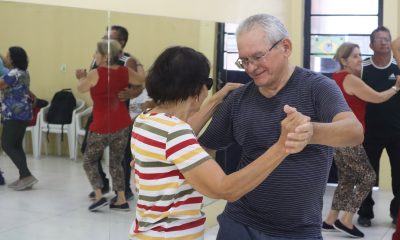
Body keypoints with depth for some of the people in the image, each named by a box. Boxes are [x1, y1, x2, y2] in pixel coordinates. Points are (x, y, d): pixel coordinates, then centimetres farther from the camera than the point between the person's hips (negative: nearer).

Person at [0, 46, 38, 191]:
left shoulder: (14, 74, -17)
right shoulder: (23, 72, 15)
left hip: (15, 115, -10)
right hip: (21, 113, 10)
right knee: (16, 146, 11)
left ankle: (27, 176, -12)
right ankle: (23, 178, 10)